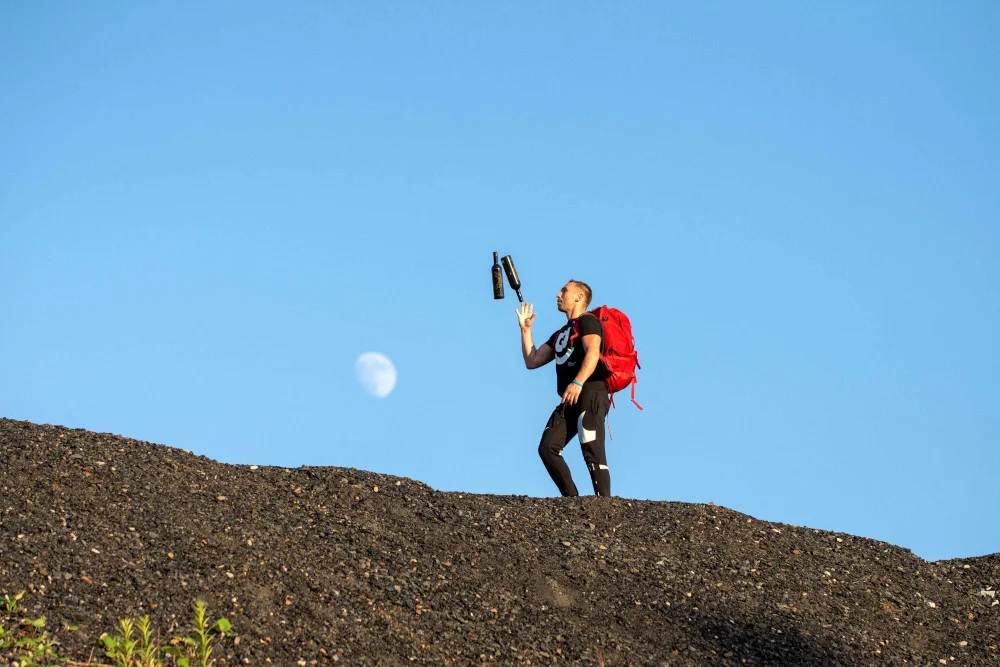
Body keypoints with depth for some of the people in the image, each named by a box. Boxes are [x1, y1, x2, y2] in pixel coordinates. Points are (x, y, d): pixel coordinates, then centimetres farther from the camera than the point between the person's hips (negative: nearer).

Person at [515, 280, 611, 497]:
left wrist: (578, 383, -32)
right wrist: (525, 329, 22)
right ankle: (572, 501, -6)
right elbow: (532, 361, 27)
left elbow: (592, 353, -17)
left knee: (592, 452, -16)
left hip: (590, 393, -8)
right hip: (569, 400, 8)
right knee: (547, 448, -6)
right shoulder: (560, 334, 29)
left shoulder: (587, 321, 2)